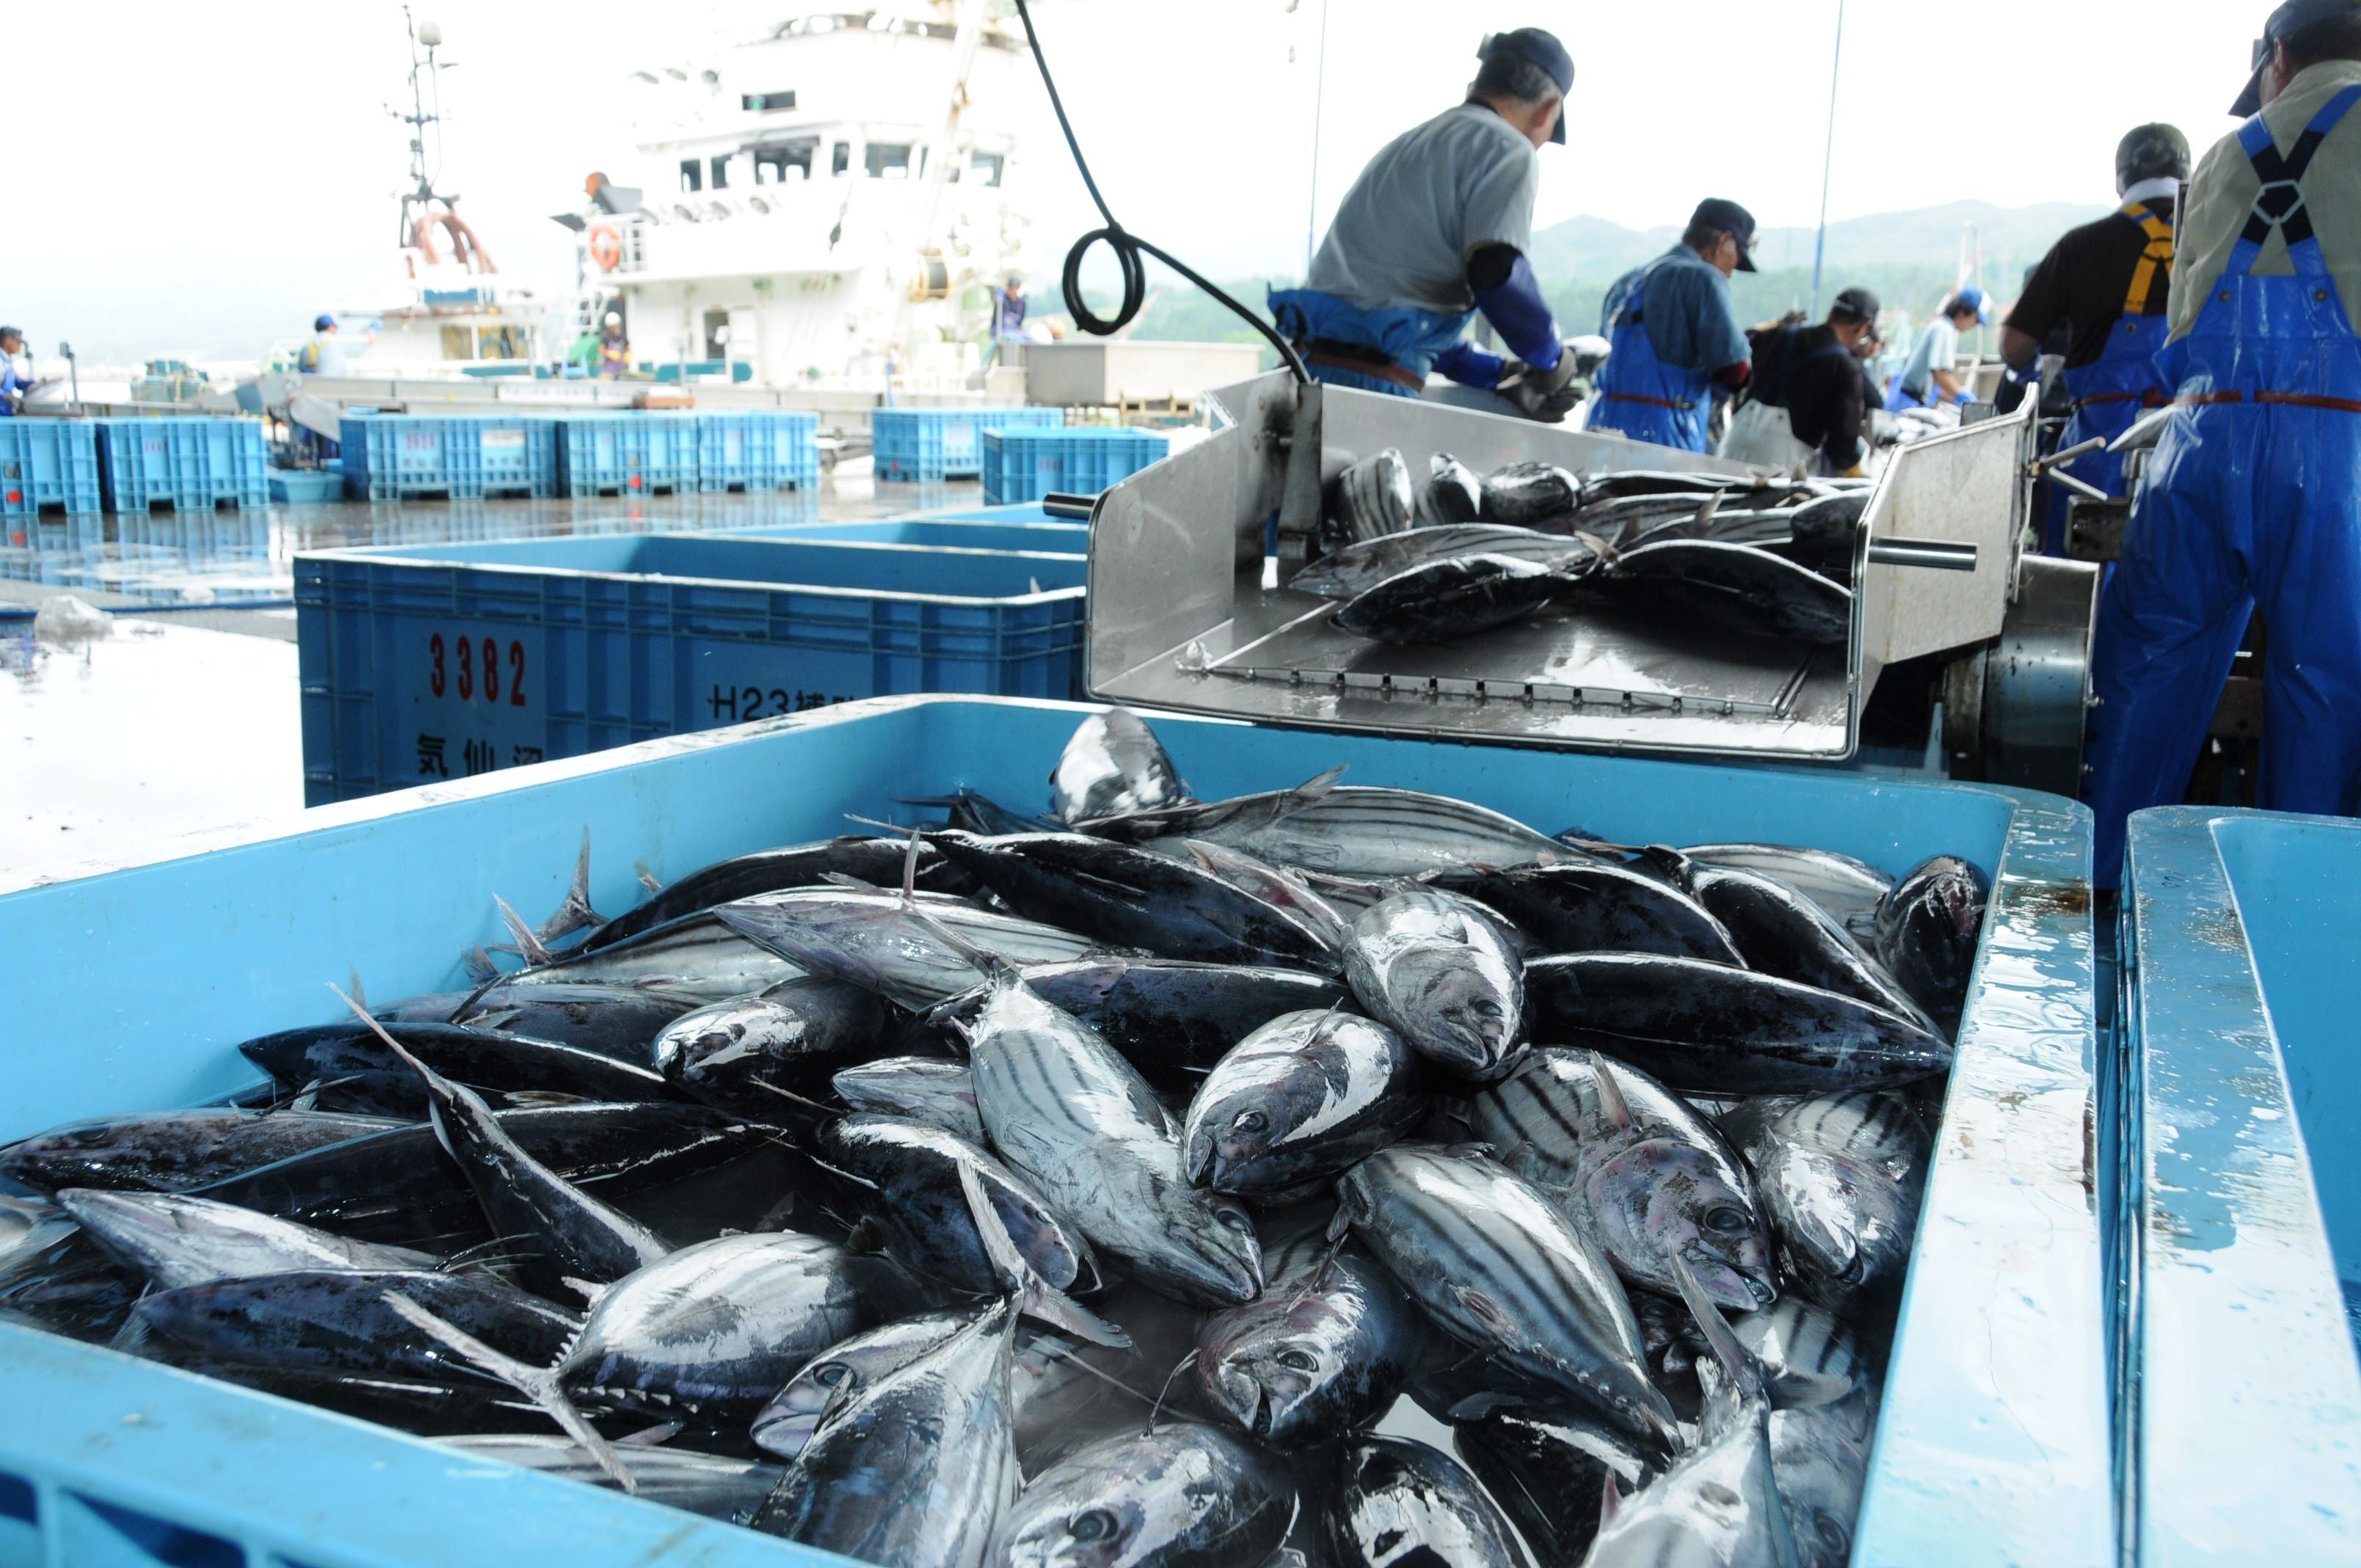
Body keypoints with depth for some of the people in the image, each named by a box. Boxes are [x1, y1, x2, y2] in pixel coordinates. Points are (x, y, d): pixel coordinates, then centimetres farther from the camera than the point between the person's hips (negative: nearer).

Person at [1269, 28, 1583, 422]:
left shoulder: (1410, 144, 27)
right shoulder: (1507, 148, 1)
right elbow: (1496, 272, -15)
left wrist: (1500, 375, 28)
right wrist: (1551, 357, 3)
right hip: (1375, 388, -8)